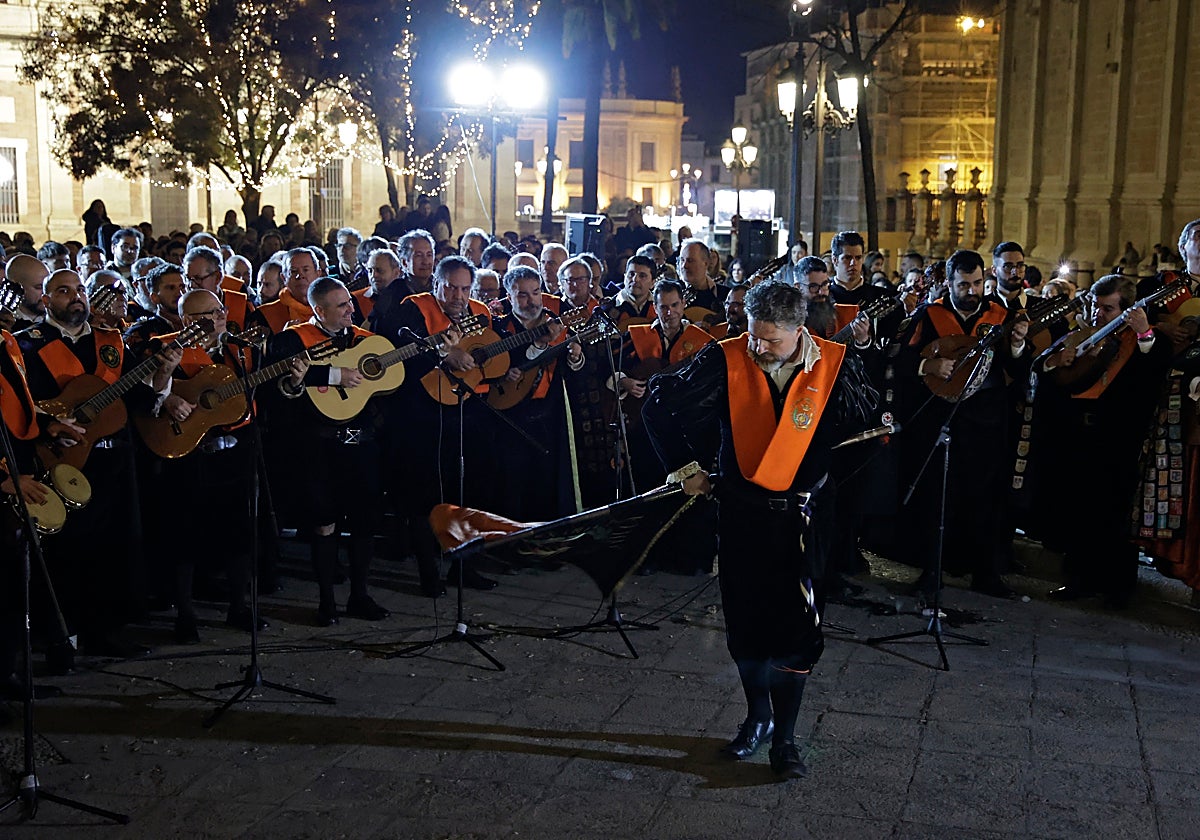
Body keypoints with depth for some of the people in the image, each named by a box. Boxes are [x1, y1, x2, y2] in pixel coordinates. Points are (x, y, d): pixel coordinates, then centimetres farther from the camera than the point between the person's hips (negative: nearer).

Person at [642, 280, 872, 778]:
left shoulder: (832, 366, -8)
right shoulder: (726, 360, -10)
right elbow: (660, 406, -3)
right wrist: (684, 466, -1)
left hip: (798, 514, -1)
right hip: (738, 509, 1)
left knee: (793, 626, -1)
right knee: (744, 623, 12)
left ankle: (784, 737, 14)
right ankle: (757, 715, 33)